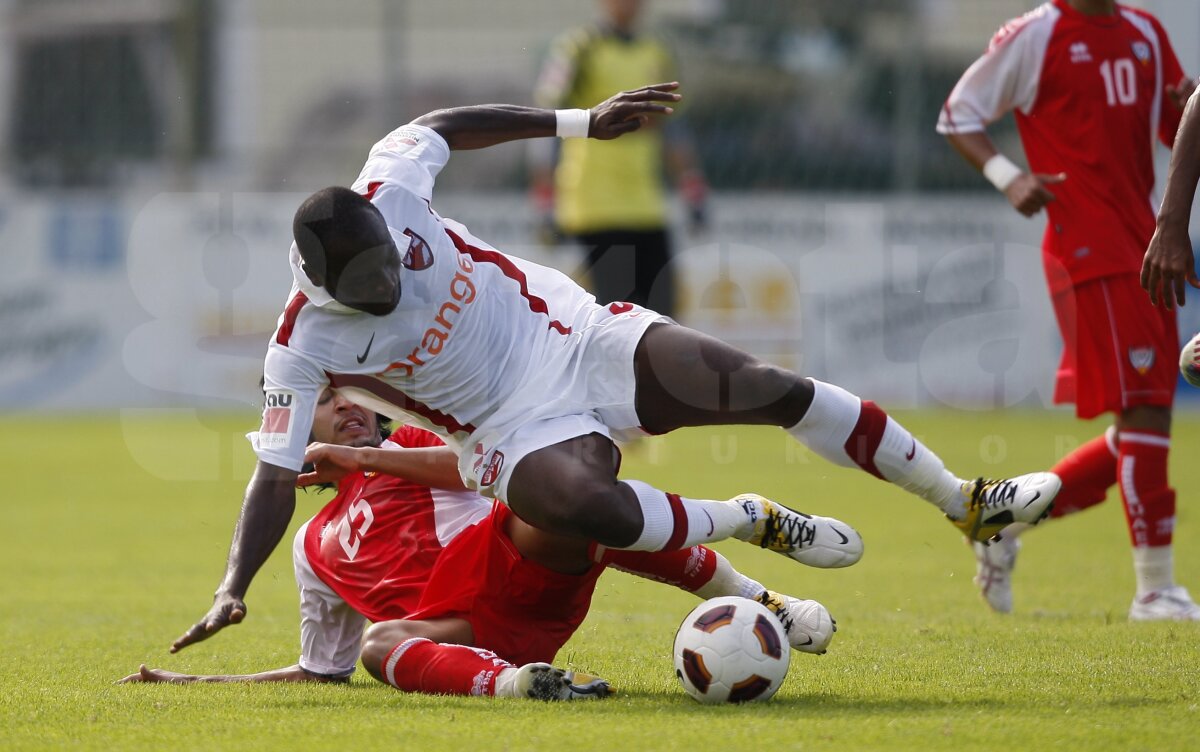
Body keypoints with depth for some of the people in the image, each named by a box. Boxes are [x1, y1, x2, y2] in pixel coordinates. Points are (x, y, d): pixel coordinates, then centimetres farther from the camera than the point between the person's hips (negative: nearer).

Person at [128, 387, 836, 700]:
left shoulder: (416, 446, 26)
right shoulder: (315, 546, 34)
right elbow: (323, 670, 37)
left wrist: (361, 458, 2)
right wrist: (198, 683, 32)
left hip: (525, 571, -1)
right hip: (458, 629, 1)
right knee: (381, 644, -35)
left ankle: (760, 601, -29)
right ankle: (511, 681, -64)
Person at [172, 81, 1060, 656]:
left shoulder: (386, 190, -13)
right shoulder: (305, 348, -17)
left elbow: (445, 126, 8)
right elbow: (276, 475, -16)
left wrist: (581, 122, 10)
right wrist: (233, 590, -27)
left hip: (571, 335, 3)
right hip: (517, 428, -3)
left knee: (777, 391, -8)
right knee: (588, 507, -37)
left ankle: (967, 503, 9)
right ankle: (753, 523, -5)